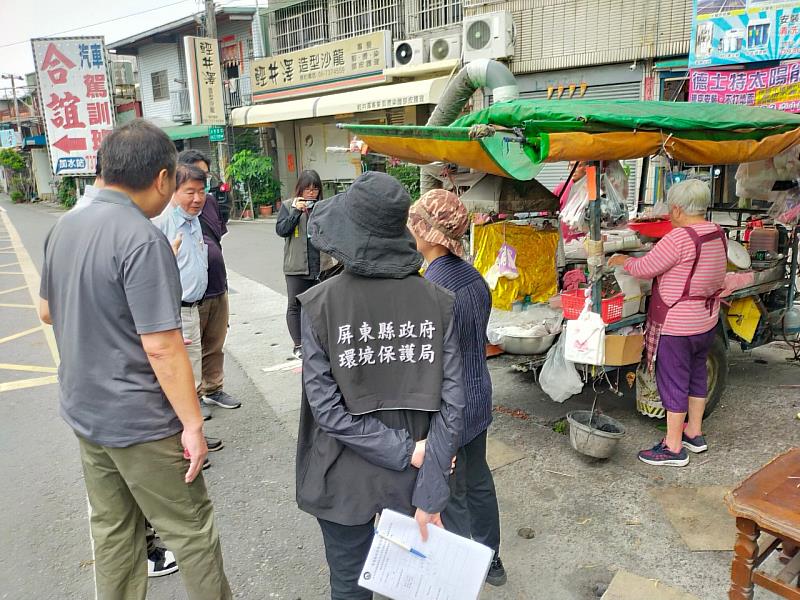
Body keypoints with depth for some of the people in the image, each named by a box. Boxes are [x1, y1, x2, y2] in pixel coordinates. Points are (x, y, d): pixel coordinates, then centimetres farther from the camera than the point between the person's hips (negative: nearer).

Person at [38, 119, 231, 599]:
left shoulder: (65, 227, 3)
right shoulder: (142, 239, -23)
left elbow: (47, 311, 15)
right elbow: (161, 346, -25)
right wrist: (192, 424, -18)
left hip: (83, 410, 8)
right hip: (137, 420, -8)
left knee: (112, 527, 21)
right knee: (191, 528, 8)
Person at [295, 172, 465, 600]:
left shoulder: (320, 303, -17)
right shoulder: (437, 301, -12)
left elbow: (326, 407, -19)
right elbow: (451, 401, -14)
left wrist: (407, 451, -13)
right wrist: (430, 494, -10)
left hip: (345, 479, -2)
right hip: (412, 479, 3)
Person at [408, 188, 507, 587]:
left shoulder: (429, 289, -26)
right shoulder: (474, 277, -1)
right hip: (478, 400, 9)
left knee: (448, 498, 11)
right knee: (478, 481, 24)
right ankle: (489, 560, 44)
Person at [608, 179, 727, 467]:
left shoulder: (680, 237, -23)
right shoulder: (717, 234, 4)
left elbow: (644, 268, -19)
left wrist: (622, 260, 0)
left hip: (677, 324, -9)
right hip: (707, 320, 9)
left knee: (673, 381, 1)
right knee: (696, 374, 21)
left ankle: (674, 448, 12)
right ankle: (695, 434, 35)